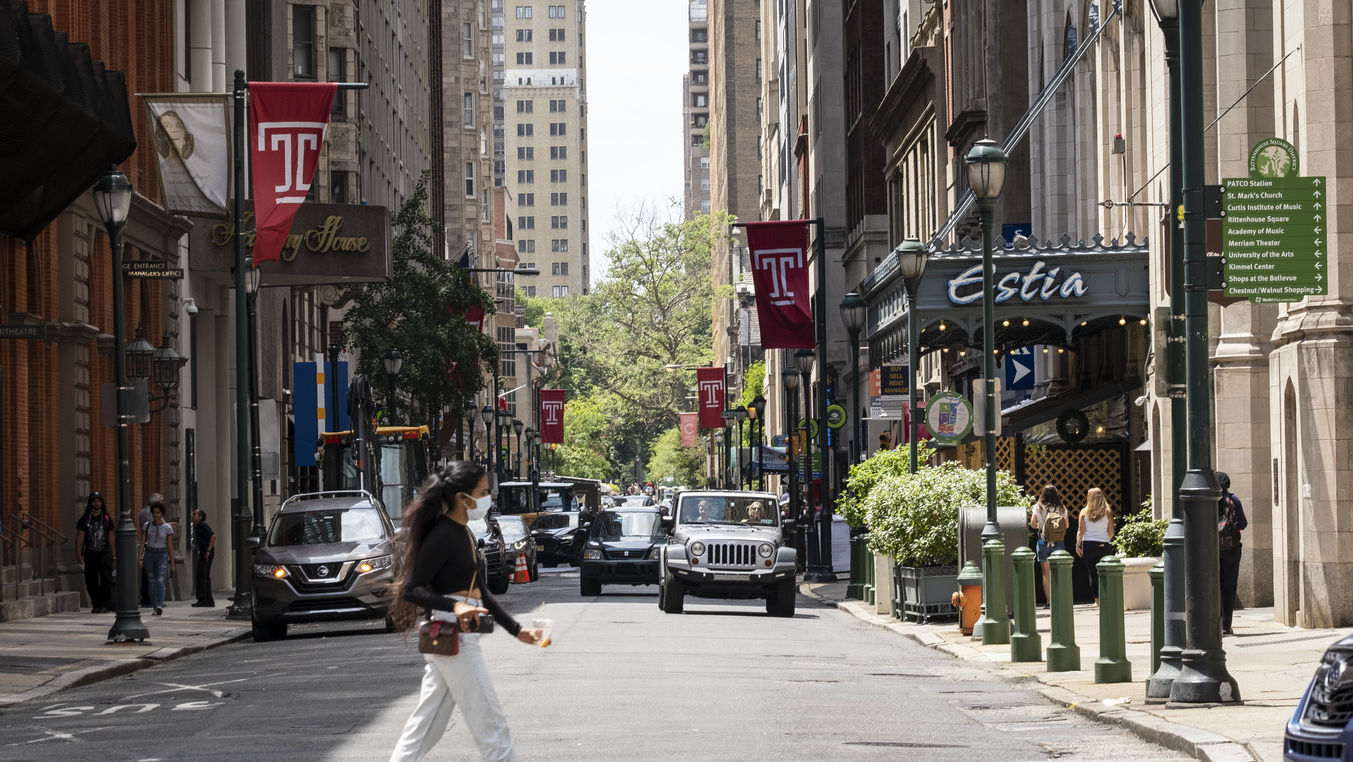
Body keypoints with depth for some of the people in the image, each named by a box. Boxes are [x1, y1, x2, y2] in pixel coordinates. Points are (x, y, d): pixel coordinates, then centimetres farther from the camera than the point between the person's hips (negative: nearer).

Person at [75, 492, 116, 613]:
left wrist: (113, 554, 8)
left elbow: (111, 538, 11)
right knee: (90, 581, 3)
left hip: (105, 553, -1)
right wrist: (78, 554, -6)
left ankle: (105, 605, -5)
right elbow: (79, 538, 3)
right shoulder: (84, 519, 5)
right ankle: (96, 604, 14)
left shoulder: (107, 518, 7)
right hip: (90, 554, 1)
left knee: (106, 579, -9)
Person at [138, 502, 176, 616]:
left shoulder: (167, 528, -1)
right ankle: (155, 607, 9)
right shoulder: (147, 526, 4)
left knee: (160, 580, -18)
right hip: (149, 554, 2)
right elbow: (142, 543, 3)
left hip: (162, 555, -2)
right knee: (152, 582, 3)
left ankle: (160, 605, -28)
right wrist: (140, 558, -7)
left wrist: (172, 563, 1)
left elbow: (170, 546, 2)